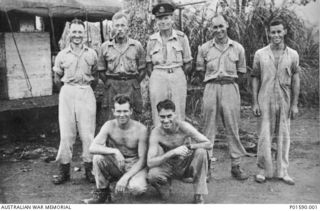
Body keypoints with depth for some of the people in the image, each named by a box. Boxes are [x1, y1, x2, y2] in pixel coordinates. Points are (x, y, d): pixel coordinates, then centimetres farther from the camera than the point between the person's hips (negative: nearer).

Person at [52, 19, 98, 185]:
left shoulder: (92, 54, 8)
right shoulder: (62, 55, 9)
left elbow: (96, 77, 12)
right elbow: (57, 79, 13)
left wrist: (86, 85, 1)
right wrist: (68, 85, 3)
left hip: (86, 93, -1)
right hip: (67, 93, 1)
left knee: (87, 132, -1)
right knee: (66, 132, 1)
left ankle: (89, 169, 8)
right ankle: (64, 169, 10)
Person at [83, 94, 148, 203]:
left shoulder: (141, 129, -16)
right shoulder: (109, 125, -10)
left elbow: (142, 159, -14)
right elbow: (92, 148, -22)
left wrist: (126, 177, -25)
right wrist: (114, 151, -36)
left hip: (134, 166, -2)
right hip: (115, 165, 2)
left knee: (138, 189, -33)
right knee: (98, 156, -27)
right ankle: (102, 192, -5)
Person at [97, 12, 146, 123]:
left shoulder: (137, 45, 5)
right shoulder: (105, 47, 7)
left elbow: (142, 69, 9)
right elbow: (101, 71, 13)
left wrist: (133, 84, 3)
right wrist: (109, 83, 6)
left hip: (132, 88, 0)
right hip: (111, 89, 0)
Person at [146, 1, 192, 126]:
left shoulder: (181, 37, 1)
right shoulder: (152, 40, 6)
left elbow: (188, 64, 5)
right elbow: (149, 65, 13)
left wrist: (177, 77, 2)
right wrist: (154, 78, 4)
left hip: (178, 76, -1)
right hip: (157, 77, 1)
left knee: (178, 114, 1)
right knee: (158, 114, 2)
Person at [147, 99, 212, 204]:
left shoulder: (183, 127, -20)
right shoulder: (156, 133, -20)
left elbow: (209, 144, -20)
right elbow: (150, 163, -28)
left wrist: (189, 146, -37)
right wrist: (173, 152, -39)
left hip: (186, 166, 1)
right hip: (168, 167, -1)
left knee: (201, 151, -28)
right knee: (152, 175, -33)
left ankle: (199, 195, -16)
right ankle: (165, 184, 6)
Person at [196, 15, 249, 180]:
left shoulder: (238, 48, 8)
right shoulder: (204, 48, 7)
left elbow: (241, 71, 15)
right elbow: (200, 71, 13)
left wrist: (227, 78, 6)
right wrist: (213, 79, 6)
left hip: (230, 87, 0)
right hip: (211, 88, 0)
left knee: (232, 127, 2)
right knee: (208, 126, 2)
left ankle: (236, 166, 11)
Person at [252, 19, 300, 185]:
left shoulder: (293, 55, 4)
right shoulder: (260, 54, 1)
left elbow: (295, 80, 6)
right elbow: (255, 79, 3)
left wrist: (295, 104, 2)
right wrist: (254, 103, -2)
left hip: (284, 101, 1)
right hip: (265, 101, -1)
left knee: (283, 137, 7)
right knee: (264, 136, 2)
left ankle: (282, 171, 20)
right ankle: (264, 170, 16)